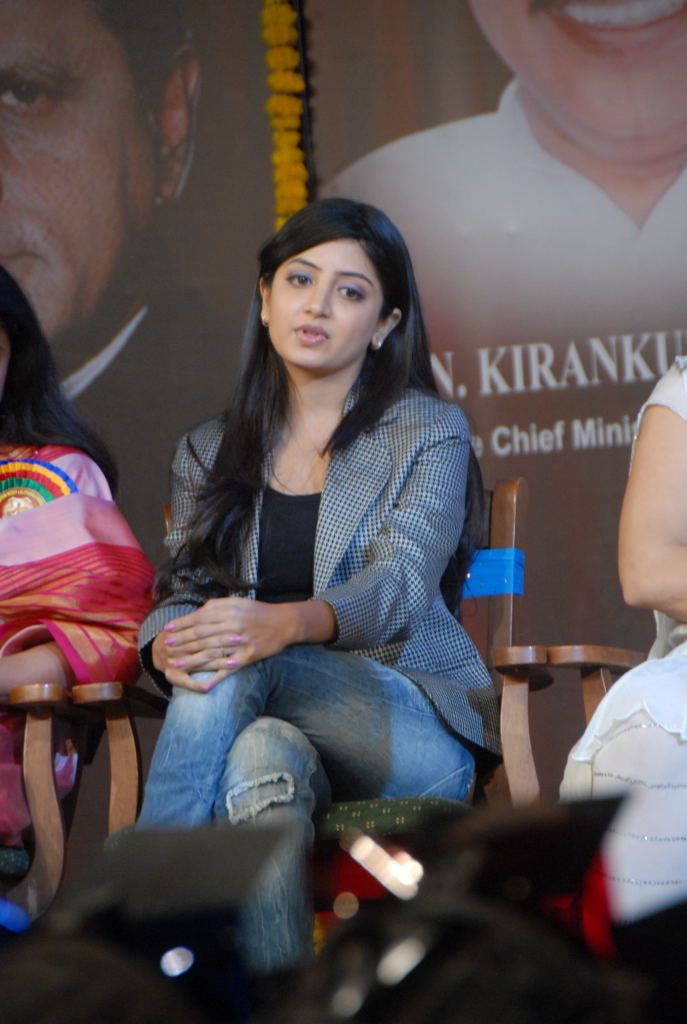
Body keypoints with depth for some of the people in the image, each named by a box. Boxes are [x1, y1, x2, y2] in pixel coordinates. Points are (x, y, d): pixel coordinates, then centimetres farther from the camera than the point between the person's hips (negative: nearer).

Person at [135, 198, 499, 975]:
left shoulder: (430, 435, 5)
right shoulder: (207, 454, 19)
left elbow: (401, 584, -12)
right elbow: (183, 591, 9)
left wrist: (285, 624, -36)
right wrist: (168, 645, -20)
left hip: (412, 730, -2)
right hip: (275, 722, 2)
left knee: (239, 667, -33)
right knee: (259, 759, -38)